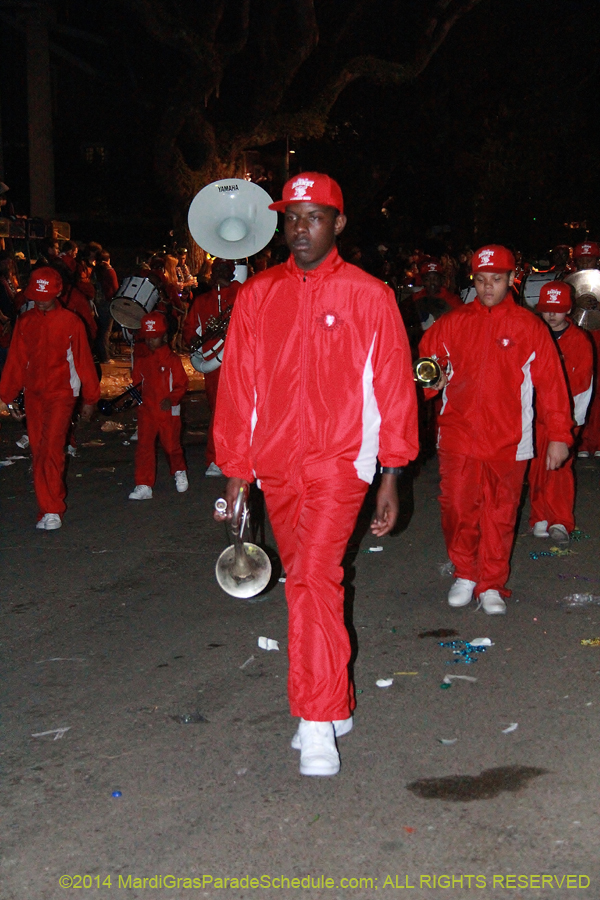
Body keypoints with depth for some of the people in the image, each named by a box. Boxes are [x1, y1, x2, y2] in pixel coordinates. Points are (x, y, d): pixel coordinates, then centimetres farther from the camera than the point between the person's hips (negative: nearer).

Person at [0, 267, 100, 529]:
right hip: (33, 395, 4)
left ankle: (52, 510, -12)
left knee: (51, 447, -15)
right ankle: (49, 504, 18)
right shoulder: (24, 322, 8)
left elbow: (83, 361, 2)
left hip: (61, 393, -4)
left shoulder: (71, 322, -3)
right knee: (38, 449, 6)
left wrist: (90, 399, 6)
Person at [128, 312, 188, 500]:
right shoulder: (140, 356, 8)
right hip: (146, 410, 3)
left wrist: (171, 399, -18)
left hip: (168, 411, -3)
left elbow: (182, 384, -4)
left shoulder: (171, 359, -4)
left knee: (171, 445, 9)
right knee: (144, 446, -6)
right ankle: (143, 486, -4)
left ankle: (180, 472, 39)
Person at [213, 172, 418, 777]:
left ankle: (318, 725, -10)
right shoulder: (257, 296, 7)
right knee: (305, 584, 12)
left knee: (314, 578, -18)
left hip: (340, 463, -4)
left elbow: (393, 390, 1)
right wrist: (235, 474, 6)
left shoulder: (369, 296, 0)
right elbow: (236, 388, 9)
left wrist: (391, 480, -2)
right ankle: (335, 707, 27)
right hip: (276, 466, 4)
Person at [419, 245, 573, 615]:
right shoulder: (452, 323, 8)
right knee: (458, 510, 0)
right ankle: (465, 575, 20)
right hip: (458, 435, 1)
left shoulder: (529, 327, 3)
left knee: (500, 514, 4)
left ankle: (492, 585, 17)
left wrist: (559, 435, -1)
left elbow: (550, 382, 3)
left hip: (507, 441, -1)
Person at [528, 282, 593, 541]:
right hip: (535, 413, 2)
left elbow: (583, 382, 2)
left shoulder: (579, 340, 3)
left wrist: (576, 417, -4)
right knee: (537, 468, 3)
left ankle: (560, 522, -2)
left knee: (559, 467, -9)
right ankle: (540, 518, 13)